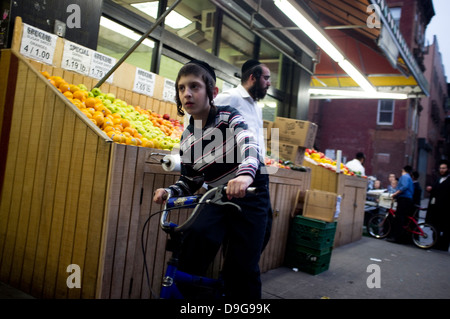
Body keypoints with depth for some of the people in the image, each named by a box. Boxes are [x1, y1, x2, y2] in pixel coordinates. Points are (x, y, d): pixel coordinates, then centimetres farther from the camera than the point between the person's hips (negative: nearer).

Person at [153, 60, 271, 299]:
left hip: (249, 194, -3)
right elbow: (189, 181, 7)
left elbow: (249, 145, -32)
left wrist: (245, 174, -53)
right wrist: (168, 192, -14)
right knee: (195, 241, -21)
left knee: (242, 266, -7)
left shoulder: (228, 116, -13)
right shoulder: (187, 138, 0)